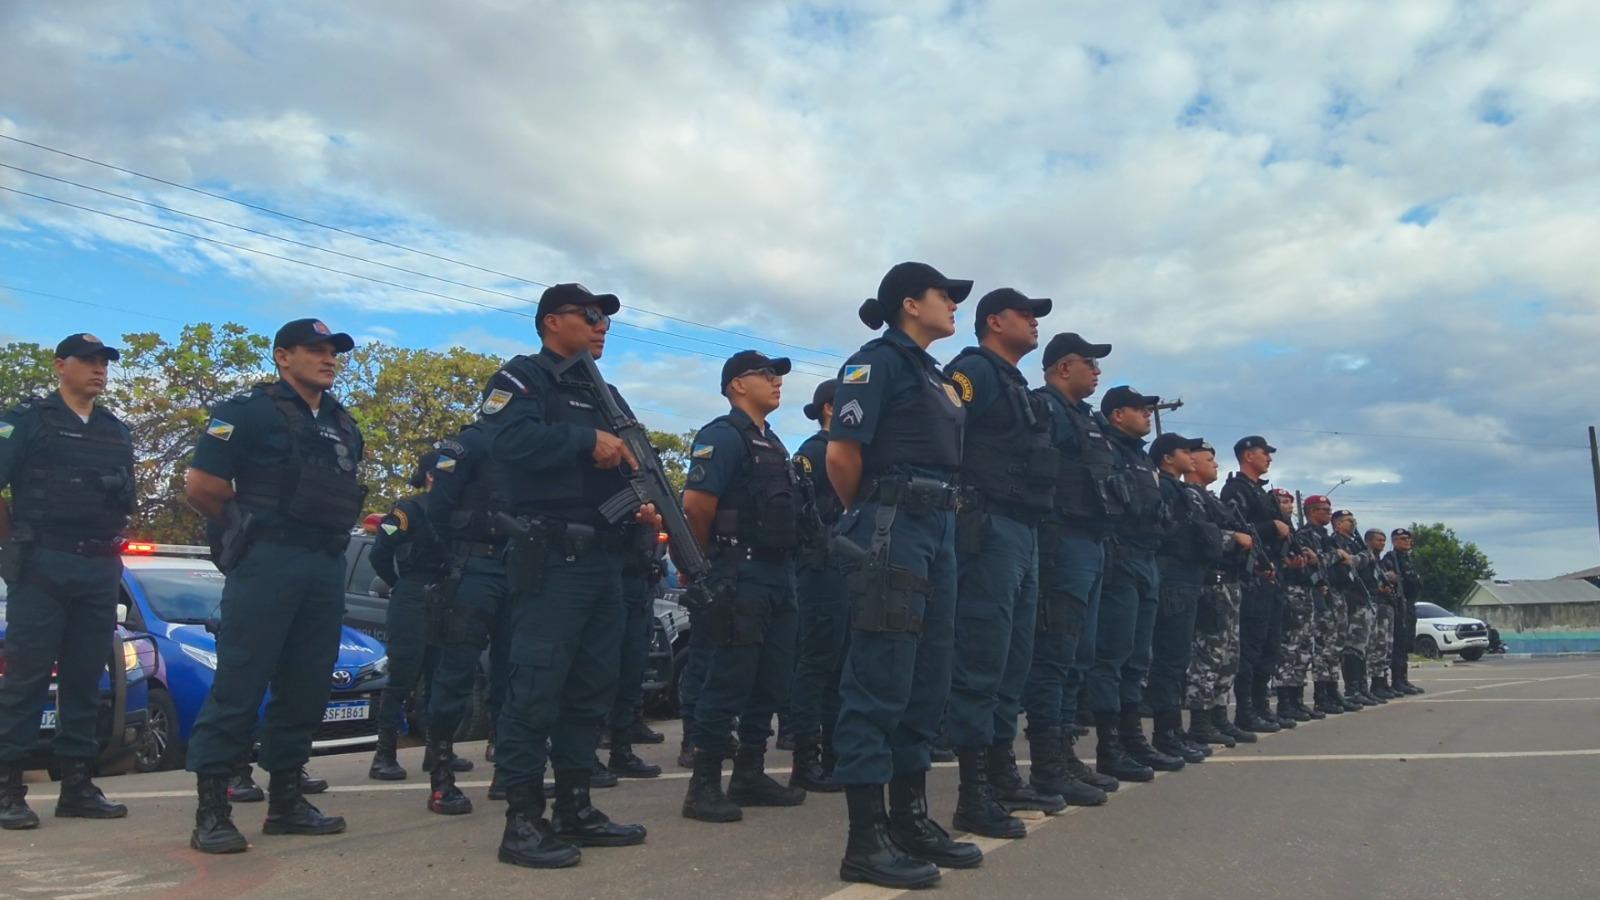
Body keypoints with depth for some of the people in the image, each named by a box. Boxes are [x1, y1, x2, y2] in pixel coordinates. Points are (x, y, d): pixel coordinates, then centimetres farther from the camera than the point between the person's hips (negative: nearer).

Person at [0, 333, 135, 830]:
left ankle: (77, 785, 13)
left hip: (99, 570, 5)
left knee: (84, 679, 7)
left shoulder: (117, 432, 17)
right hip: (41, 567, -5)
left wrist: (111, 548, 12)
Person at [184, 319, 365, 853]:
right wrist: (249, 525, 6)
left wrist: (331, 531, 14)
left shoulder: (344, 426, 19)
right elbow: (201, 487, -4)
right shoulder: (249, 412, -1)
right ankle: (211, 809, 0)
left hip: (327, 566, 7)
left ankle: (286, 799, 18)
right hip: (267, 562, -7)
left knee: (307, 685, 9)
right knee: (240, 684, -7)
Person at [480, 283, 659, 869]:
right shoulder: (522, 377, -1)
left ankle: (575, 809, 20)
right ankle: (523, 821, -2)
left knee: (593, 687, 11)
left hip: (605, 560, 9)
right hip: (551, 558, -9)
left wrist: (644, 508, 4)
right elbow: (508, 438, -21)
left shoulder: (606, 394, 24)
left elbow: (627, 467, 24)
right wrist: (588, 440, -22)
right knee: (537, 687, -9)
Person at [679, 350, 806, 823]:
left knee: (772, 681, 12)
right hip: (742, 575, -9)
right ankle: (704, 785, 1)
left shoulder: (773, 444, 20)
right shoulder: (723, 435, -8)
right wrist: (713, 554, -6)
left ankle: (750, 775, 22)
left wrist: (788, 560, 13)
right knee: (731, 680, -7)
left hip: (779, 574, 9)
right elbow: (695, 501, -19)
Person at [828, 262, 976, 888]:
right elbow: (841, 455, -13)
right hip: (892, 530, -9)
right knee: (880, 682, -7)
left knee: (927, 682, 12)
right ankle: (866, 841, -1)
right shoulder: (879, 360, -5)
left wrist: (941, 523, 15)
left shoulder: (933, 374, 22)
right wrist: (867, 518, 1)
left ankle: (911, 820, 23)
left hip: (938, 530, 9)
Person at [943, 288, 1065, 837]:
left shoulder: (1017, 386, 23)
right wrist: (966, 504, -18)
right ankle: (973, 796, -3)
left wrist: (1031, 529, 18)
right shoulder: (974, 371, -6)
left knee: (1014, 660, 14)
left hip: (1023, 532, 10)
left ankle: (1003, 775, 25)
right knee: (981, 659, -8)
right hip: (990, 530, -10)